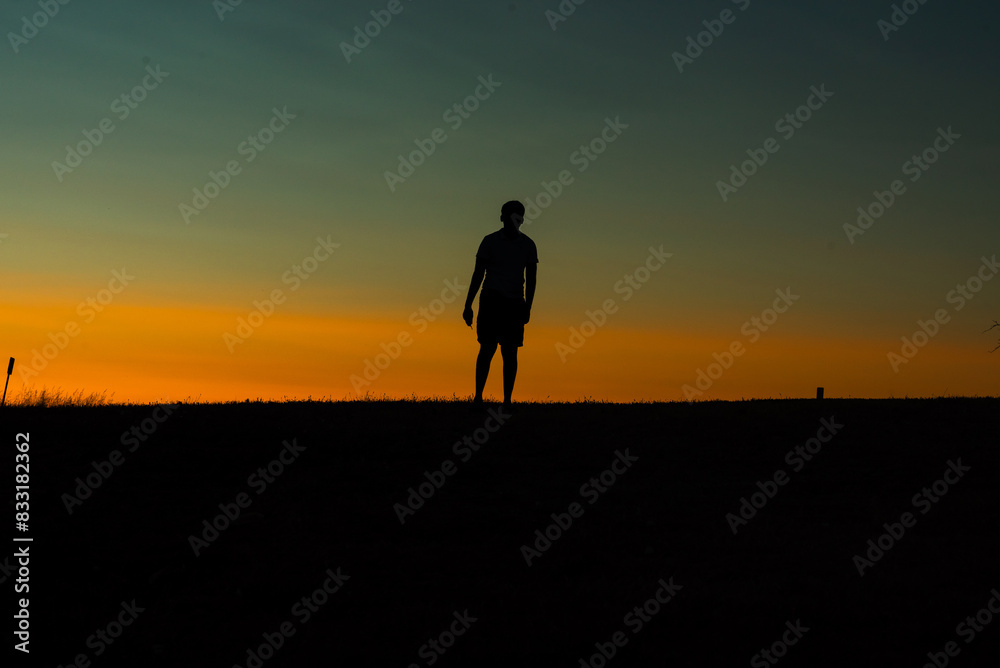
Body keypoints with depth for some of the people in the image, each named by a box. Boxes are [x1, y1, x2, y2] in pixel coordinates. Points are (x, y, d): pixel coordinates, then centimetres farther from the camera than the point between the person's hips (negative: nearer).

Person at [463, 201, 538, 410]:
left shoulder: (528, 245, 6)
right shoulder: (490, 241, 1)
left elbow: (531, 278, 6)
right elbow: (478, 274, 1)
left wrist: (527, 308, -4)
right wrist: (468, 306, -2)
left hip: (515, 304, 2)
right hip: (491, 301, -1)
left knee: (510, 352, -2)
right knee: (487, 348, -10)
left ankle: (507, 401, 2)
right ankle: (478, 397, -2)